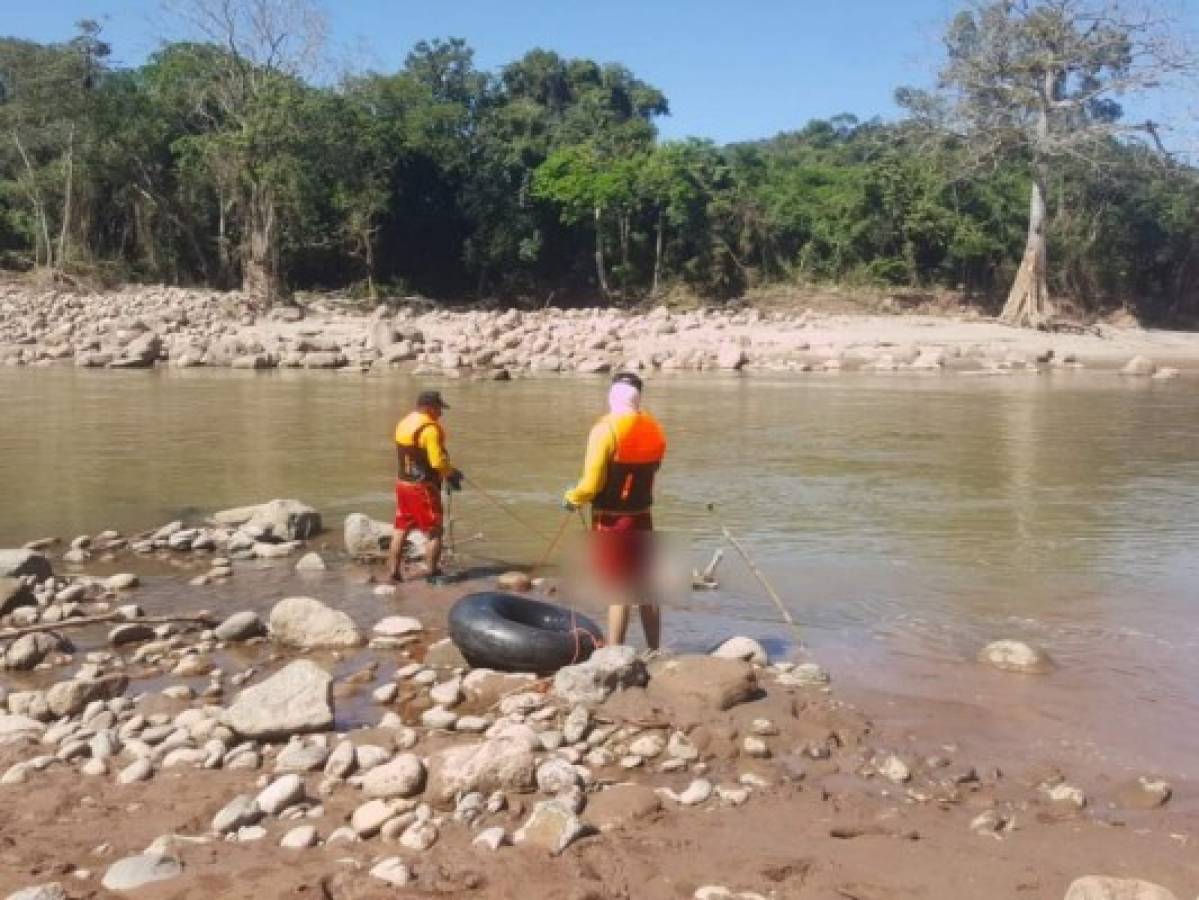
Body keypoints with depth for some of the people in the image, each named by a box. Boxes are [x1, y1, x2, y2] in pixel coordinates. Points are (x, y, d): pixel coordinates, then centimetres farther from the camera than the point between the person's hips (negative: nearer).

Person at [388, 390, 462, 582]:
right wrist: (451, 475, -3)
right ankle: (431, 572, 4)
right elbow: (438, 461, -22)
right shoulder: (430, 428, -18)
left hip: (403, 483, 8)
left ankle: (394, 571, 17)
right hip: (423, 487, -8)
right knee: (434, 532, 2)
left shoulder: (403, 423, 9)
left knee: (401, 530, 14)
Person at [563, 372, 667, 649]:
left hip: (611, 522, -6)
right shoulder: (654, 429, 2)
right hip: (642, 518, 6)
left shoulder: (606, 429, -17)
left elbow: (591, 484, -18)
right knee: (646, 587, 15)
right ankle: (654, 652, 24)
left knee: (618, 591, -1)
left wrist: (572, 498, 0)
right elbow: (649, 471, 7)